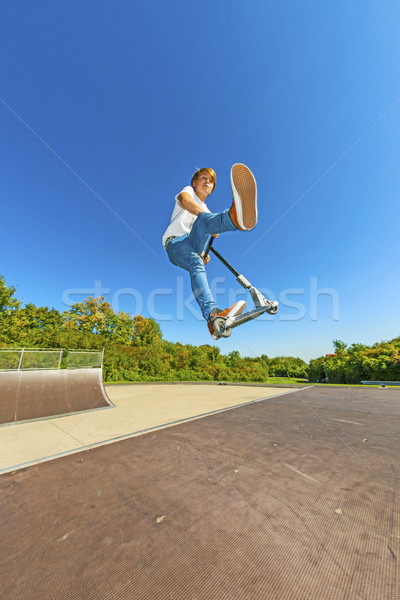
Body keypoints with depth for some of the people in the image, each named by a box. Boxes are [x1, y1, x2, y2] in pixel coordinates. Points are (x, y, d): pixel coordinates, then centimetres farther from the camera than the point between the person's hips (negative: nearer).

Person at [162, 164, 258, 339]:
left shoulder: (206, 211, 35)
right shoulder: (188, 190, 20)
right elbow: (185, 200, -8)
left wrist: (203, 253, 11)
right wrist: (206, 218, -24)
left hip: (193, 245, 3)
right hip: (174, 243, -3)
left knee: (202, 220, -29)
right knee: (196, 263, -37)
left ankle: (237, 217, -67)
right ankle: (212, 315, -63)